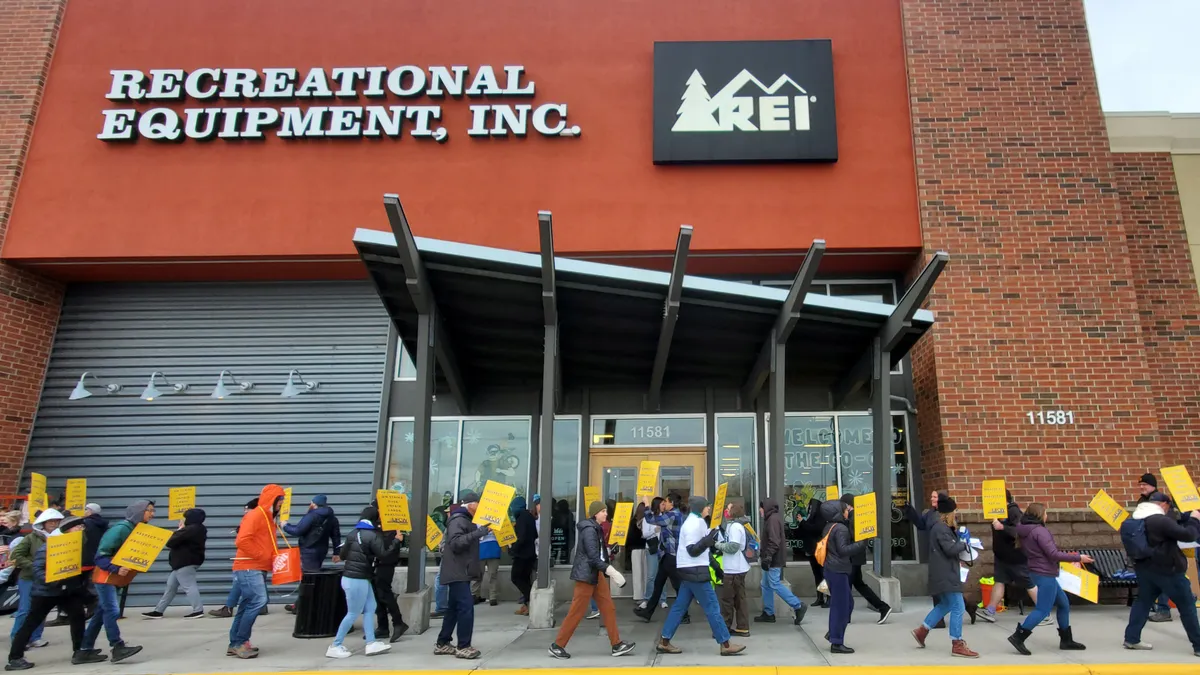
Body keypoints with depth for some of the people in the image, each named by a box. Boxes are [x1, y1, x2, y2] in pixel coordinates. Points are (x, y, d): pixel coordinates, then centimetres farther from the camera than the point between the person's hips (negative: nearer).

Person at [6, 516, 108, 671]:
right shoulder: (47, 549, -16)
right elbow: (38, 570, -22)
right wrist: (54, 580, -35)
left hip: (67, 591, 7)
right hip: (45, 592, -7)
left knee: (77, 615, -1)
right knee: (31, 624, 2)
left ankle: (79, 652, 4)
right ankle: (14, 659, 13)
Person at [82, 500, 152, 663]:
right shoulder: (121, 528, -21)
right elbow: (101, 554, -22)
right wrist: (116, 569, -31)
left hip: (116, 577, 9)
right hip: (105, 575, -9)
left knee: (103, 611, 13)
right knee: (112, 611, -12)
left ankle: (86, 647, 22)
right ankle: (118, 648, -12)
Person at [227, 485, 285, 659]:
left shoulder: (269, 518, 17)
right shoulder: (255, 515, -13)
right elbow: (242, 541, -23)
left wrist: (274, 558, 6)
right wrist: (261, 556, -18)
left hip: (258, 569, 10)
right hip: (248, 568, -10)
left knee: (247, 606, 11)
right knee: (258, 601, -17)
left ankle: (235, 644, 18)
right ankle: (240, 642, -8)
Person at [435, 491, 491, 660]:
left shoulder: (465, 519, 19)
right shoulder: (458, 519, -13)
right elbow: (455, 543, -27)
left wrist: (479, 533, 15)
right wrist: (477, 533, -32)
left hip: (461, 572, 11)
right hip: (457, 573, -11)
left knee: (454, 608, 13)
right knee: (466, 607, -14)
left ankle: (442, 644, 19)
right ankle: (463, 646, -10)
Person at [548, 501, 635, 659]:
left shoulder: (597, 528, 14)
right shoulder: (589, 529, -17)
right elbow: (593, 555, -24)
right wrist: (609, 569, -29)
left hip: (596, 573, 10)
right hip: (586, 574, -10)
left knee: (608, 608, 7)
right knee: (577, 611, -3)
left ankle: (617, 645, 11)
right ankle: (557, 645, 8)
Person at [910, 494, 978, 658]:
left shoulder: (941, 527, 16)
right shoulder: (942, 528, -17)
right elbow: (951, 549, -23)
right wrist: (964, 545, -8)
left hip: (945, 574, 11)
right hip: (946, 575, -11)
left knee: (945, 605, 20)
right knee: (958, 608, -6)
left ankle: (922, 630, 24)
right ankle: (957, 645, -1)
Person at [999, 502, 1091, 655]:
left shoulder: (1025, 530, 9)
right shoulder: (1040, 531, -18)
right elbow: (1054, 554, -21)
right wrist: (1078, 558, -16)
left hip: (1041, 573, 10)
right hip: (1045, 574, -10)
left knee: (1063, 604, 20)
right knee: (1043, 610, -8)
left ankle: (1066, 640, 28)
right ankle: (1018, 637, -10)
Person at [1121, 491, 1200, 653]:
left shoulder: (1134, 519, 6)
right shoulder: (1161, 520, -21)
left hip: (1143, 568, 7)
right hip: (1167, 570, -7)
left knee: (1143, 601, 15)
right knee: (1187, 605, 8)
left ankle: (1131, 639, 13)